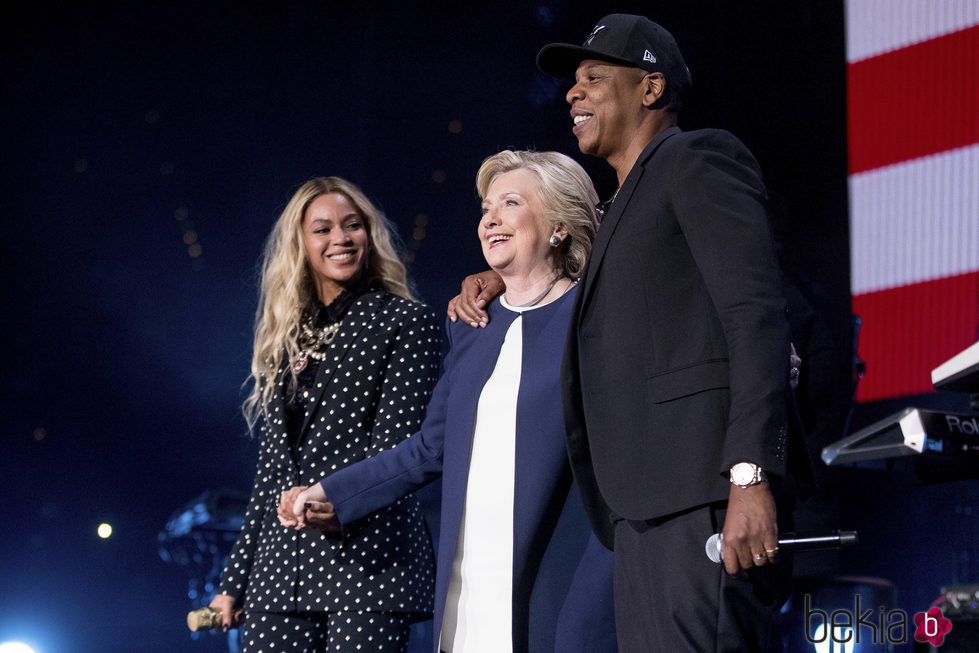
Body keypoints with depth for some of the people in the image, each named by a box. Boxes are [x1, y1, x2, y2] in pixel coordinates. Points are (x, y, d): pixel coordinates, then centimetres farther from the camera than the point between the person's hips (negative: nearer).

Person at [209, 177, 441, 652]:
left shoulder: (407, 322, 4)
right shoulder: (286, 339, 19)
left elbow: (396, 441, -7)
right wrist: (235, 579, 15)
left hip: (365, 555, -5)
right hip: (280, 562, 5)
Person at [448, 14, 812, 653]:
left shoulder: (699, 159, 1)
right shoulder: (627, 201, 29)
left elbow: (757, 313, -11)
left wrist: (750, 477, -22)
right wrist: (503, 275, 31)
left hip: (705, 492, -9)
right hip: (646, 507, 9)